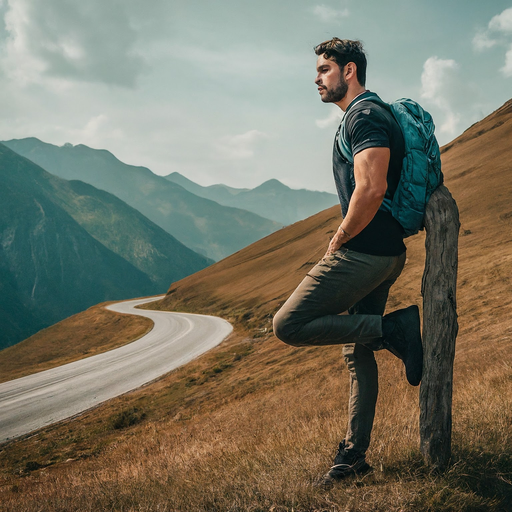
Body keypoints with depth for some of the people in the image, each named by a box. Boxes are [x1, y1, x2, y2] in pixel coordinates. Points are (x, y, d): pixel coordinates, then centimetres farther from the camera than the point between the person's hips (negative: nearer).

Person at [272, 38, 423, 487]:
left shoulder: (365, 115, -13)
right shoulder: (365, 114, 20)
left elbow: (371, 189, -27)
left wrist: (339, 239, -14)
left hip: (363, 252, -11)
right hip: (382, 254, 11)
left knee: (288, 326, -9)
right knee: (358, 353, 15)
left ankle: (394, 330, -9)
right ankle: (354, 454, 24)